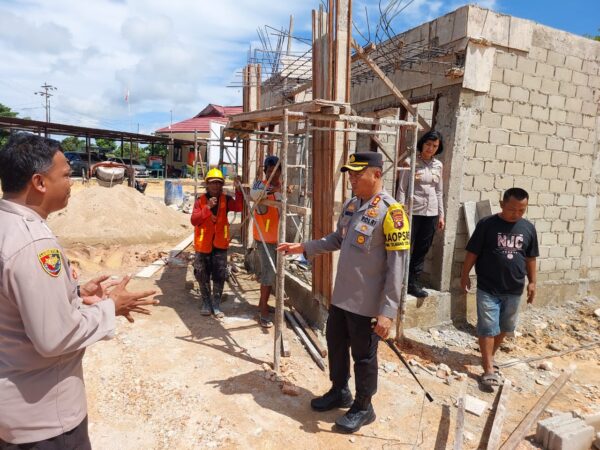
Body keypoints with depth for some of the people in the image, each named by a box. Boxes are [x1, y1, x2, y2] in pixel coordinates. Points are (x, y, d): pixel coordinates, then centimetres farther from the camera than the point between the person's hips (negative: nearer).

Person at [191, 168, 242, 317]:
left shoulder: (226, 200, 0)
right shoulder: (200, 200, -2)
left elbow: (238, 207, -20)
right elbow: (194, 220, -13)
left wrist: (238, 189, -31)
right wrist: (207, 207, -24)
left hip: (220, 244, 0)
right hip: (203, 244, 0)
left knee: (219, 276, 3)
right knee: (203, 276, 9)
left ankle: (216, 304, 16)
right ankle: (206, 303, 26)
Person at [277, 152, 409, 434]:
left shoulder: (390, 212, -20)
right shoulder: (350, 204, 5)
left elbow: (396, 267, -21)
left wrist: (387, 311, -22)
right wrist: (304, 247, 9)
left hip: (367, 302, -8)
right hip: (341, 296, 8)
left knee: (363, 356, 11)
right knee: (335, 344, 22)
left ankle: (363, 408, 34)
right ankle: (339, 392, 46)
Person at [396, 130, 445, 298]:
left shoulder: (438, 165, 9)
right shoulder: (411, 163, -5)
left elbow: (439, 192, 14)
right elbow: (402, 189, -7)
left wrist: (441, 215, 11)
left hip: (430, 213, 5)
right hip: (412, 212, -5)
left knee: (422, 251, 10)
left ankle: (413, 283, 21)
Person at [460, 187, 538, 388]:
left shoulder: (528, 228, 2)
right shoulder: (486, 224, -11)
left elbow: (530, 258, 11)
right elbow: (472, 253, -6)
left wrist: (532, 282, 10)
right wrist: (464, 275, -3)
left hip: (514, 290, 5)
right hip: (488, 288, -4)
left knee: (504, 327, 17)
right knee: (488, 328, -1)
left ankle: (489, 357, 37)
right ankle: (488, 369, 8)